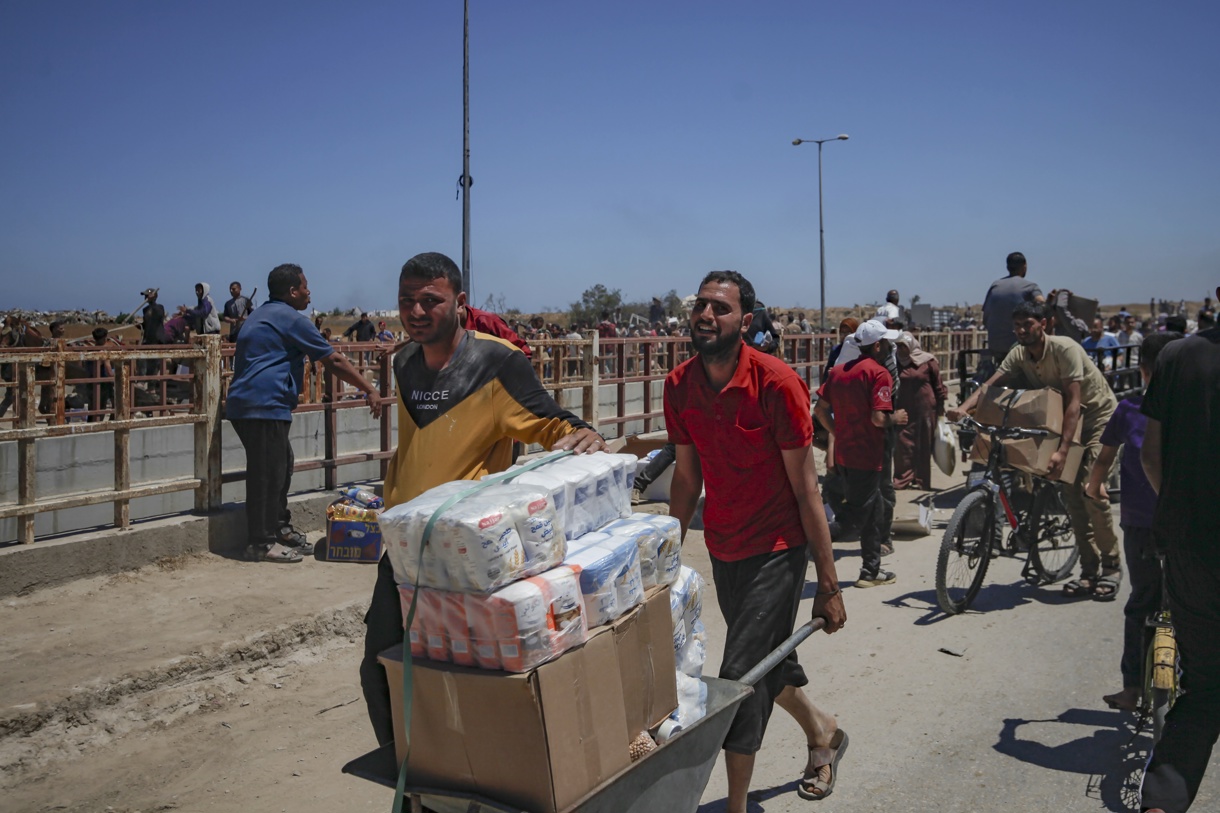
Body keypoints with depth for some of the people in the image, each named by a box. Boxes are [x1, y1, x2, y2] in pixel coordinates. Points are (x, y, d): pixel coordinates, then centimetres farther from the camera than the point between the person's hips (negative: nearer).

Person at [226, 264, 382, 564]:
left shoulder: (261, 315, 22)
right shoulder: (291, 318, -8)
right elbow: (334, 362, -8)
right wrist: (369, 390, -2)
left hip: (245, 403, 11)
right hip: (265, 406, -11)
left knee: (281, 465, 18)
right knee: (267, 474, -6)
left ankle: (280, 528, 26)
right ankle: (261, 544, -2)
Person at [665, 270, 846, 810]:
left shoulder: (776, 383, -20)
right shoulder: (679, 385, -4)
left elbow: (805, 488, -16)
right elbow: (687, 475, 7)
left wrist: (828, 584, -14)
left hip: (777, 548, -6)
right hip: (723, 549, 6)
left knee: (741, 678, -10)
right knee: (767, 663, 22)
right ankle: (822, 732, 51)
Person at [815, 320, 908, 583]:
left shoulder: (838, 370, 9)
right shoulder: (879, 373, -13)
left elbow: (820, 410, 9)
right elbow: (879, 418, -22)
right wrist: (896, 419, -2)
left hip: (842, 454, 8)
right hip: (866, 456, -8)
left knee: (872, 511, 19)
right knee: (857, 515, 1)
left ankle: (871, 571, 27)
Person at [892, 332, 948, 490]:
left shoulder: (928, 361, -2)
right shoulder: (897, 362, 6)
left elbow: (938, 385, 3)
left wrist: (940, 408, 2)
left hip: (925, 410, -2)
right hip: (904, 411, 2)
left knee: (923, 446, 4)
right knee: (903, 444, -4)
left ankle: (920, 479, 13)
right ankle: (902, 479, 1)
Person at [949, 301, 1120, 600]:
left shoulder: (1065, 349, -26)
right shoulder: (1019, 354, -7)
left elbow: (1073, 402, -31)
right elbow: (991, 384, -18)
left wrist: (1062, 450, -39)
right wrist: (964, 407, -39)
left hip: (1098, 415, -6)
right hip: (1066, 418, 6)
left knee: (1090, 490, -16)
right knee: (1071, 493, 0)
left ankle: (1111, 568, -3)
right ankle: (1089, 571, 7)